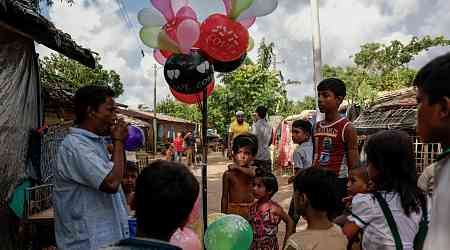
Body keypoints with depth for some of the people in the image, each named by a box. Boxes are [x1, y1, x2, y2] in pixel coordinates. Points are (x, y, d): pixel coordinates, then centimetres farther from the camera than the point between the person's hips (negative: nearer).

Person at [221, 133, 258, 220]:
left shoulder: (253, 170, -1)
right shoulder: (228, 174, -3)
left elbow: (252, 173, -28)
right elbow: (225, 197, 2)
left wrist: (238, 167, -20)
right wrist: (223, 215, 4)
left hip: (249, 210, 1)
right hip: (233, 210, -1)